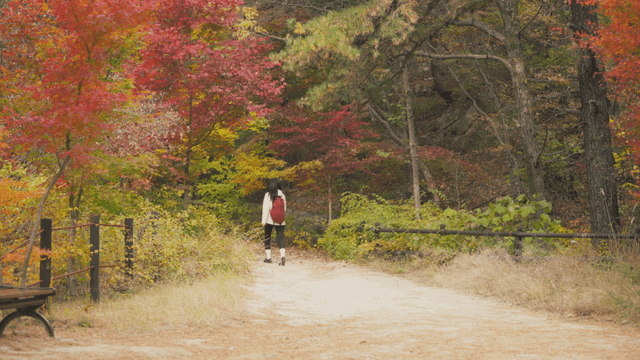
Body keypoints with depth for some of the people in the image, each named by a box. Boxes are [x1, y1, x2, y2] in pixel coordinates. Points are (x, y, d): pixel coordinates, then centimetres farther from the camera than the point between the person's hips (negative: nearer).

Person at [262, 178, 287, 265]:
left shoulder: (268, 195, -7)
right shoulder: (282, 195, 5)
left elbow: (266, 208, -11)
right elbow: (284, 208, 11)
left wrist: (264, 220, -10)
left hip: (270, 220, -3)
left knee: (267, 238, 14)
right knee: (280, 238, -1)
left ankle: (268, 257, 16)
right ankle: (282, 256, -22)